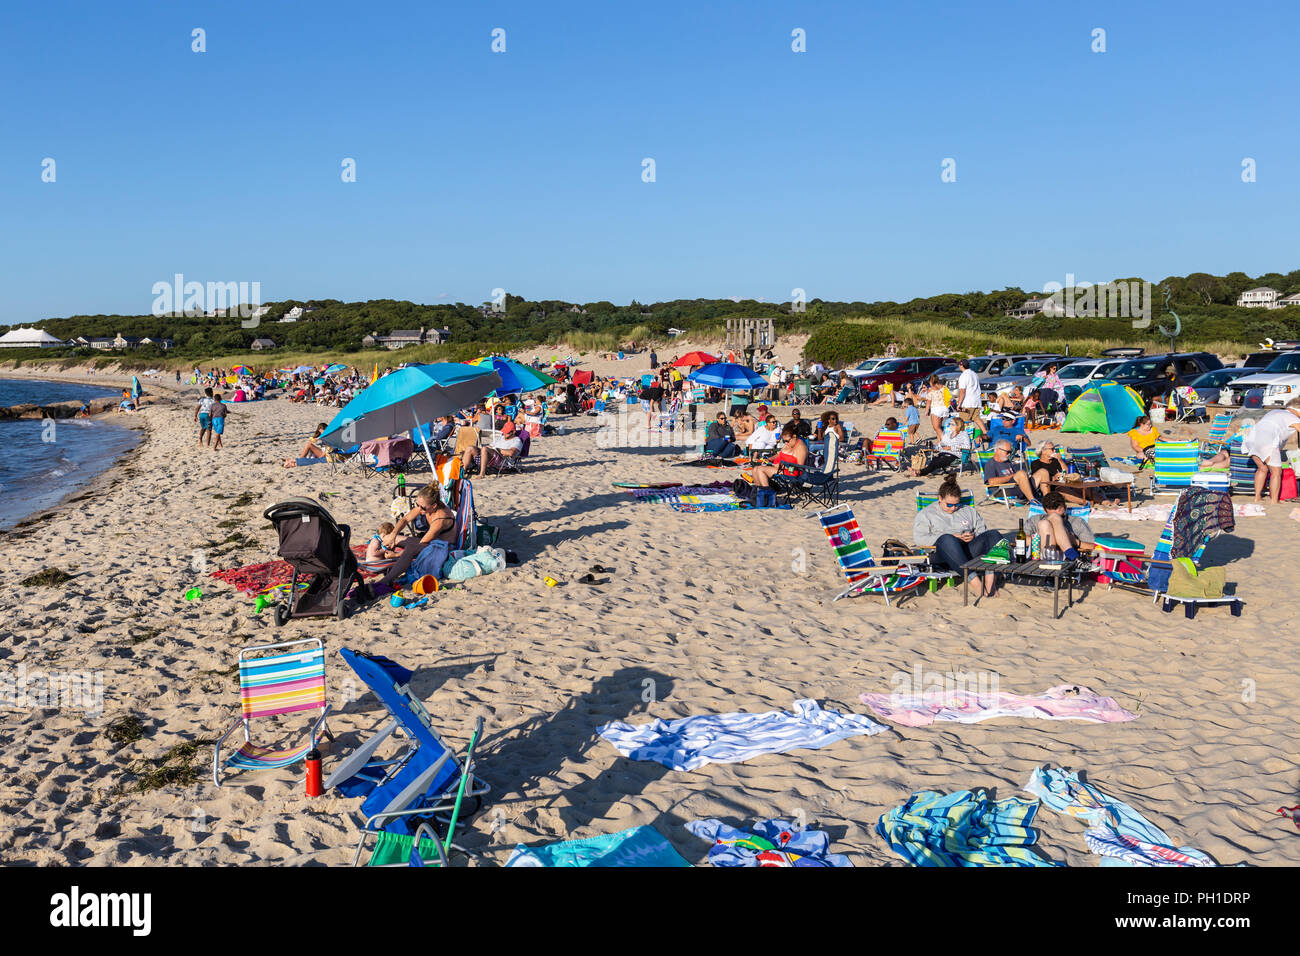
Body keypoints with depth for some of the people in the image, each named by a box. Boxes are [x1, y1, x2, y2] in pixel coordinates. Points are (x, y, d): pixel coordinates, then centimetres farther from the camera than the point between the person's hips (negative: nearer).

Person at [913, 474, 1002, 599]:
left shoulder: (968, 511, 27)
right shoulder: (926, 514, 13)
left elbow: (983, 530, 25)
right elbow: (919, 539, -2)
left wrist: (973, 536, -1)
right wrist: (953, 537, -8)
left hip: (969, 551, 4)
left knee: (994, 535, -22)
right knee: (947, 539, -40)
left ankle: (990, 578, -38)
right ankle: (974, 581, -47)